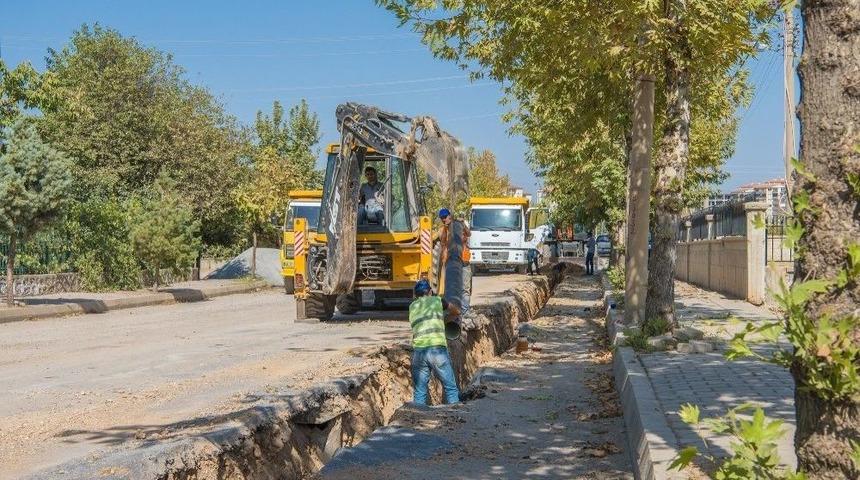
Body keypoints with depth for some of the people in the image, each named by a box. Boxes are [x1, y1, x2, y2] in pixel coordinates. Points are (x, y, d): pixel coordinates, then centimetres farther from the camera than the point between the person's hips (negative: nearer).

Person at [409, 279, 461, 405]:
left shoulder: (412, 307, 21)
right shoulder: (437, 300, 16)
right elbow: (456, 311, 32)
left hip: (418, 351, 2)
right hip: (438, 350, -2)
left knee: (419, 391, 11)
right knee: (451, 389, 8)